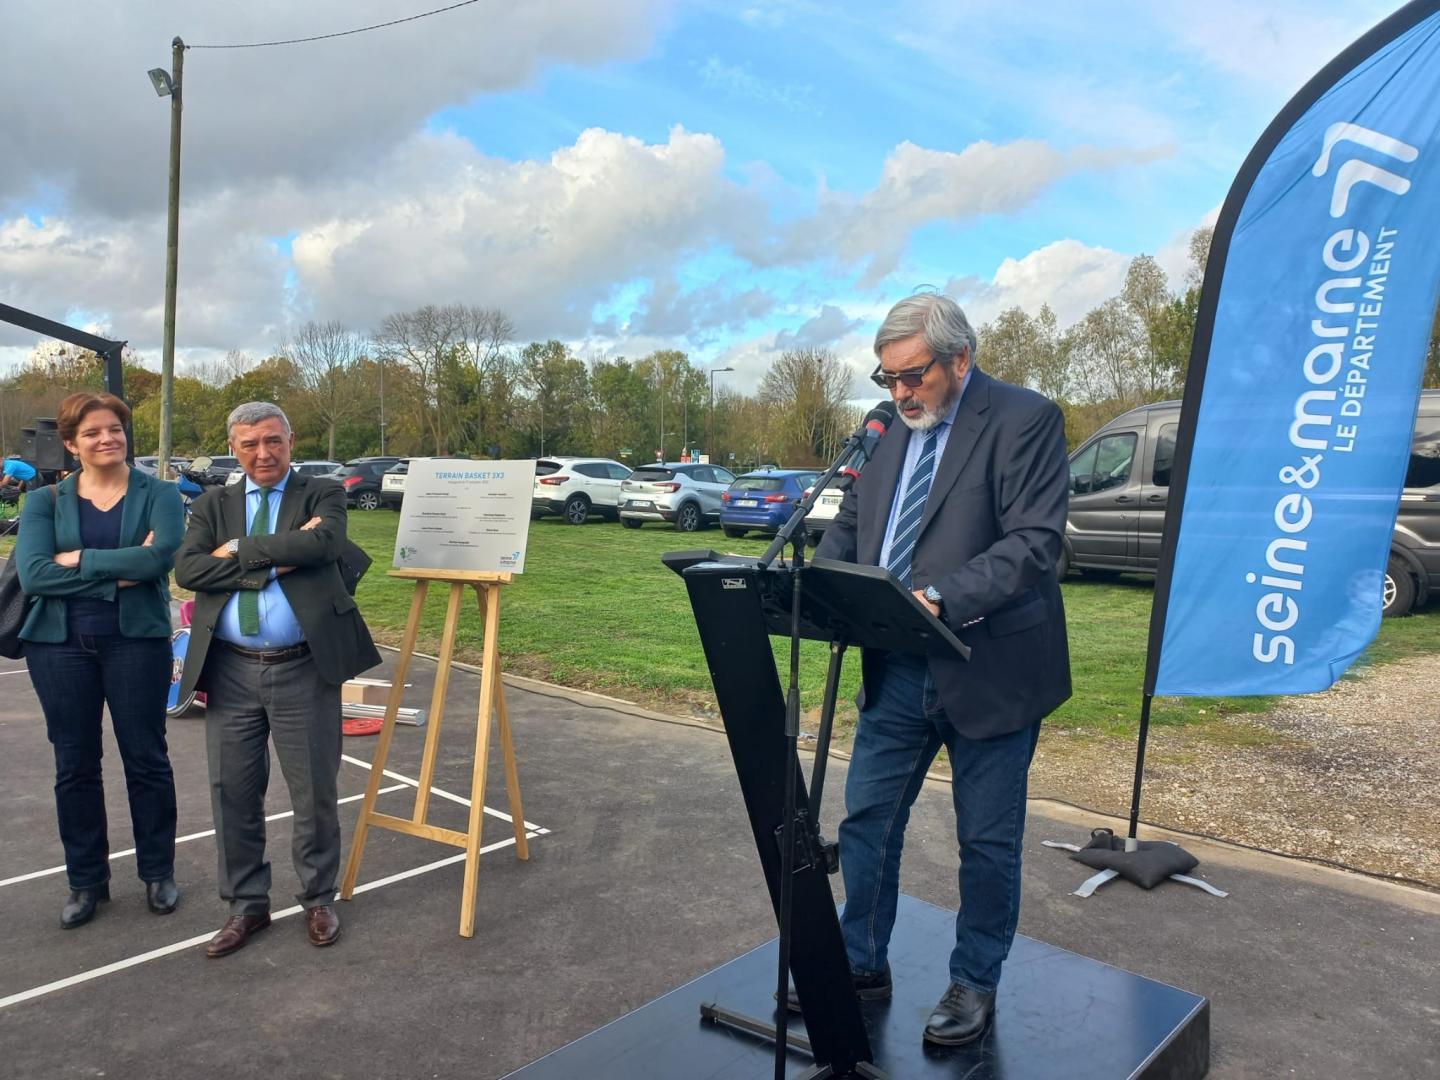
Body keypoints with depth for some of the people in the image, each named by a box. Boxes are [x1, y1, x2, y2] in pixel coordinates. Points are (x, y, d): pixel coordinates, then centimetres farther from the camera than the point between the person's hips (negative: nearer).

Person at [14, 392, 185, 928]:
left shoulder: (157, 495, 0)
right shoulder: (45, 501, 5)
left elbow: (161, 557, -18)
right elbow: (32, 574, -10)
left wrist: (80, 559, -12)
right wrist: (119, 572, -15)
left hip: (137, 641, -2)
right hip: (59, 645, 2)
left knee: (146, 758, 6)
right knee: (75, 764, 10)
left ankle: (158, 873, 22)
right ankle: (86, 881, 24)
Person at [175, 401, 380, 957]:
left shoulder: (322, 494, 3)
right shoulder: (212, 504, 10)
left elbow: (324, 542, -20)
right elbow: (187, 568, -7)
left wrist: (241, 549, -13)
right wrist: (272, 561, -15)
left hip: (304, 669, -3)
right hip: (232, 671, 3)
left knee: (315, 792, 7)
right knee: (233, 793, 11)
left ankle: (319, 900, 27)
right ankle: (247, 905, 29)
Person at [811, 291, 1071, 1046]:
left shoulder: (1025, 420, -11)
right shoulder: (891, 426, 10)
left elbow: (1035, 541, -19)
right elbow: (850, 525, 14)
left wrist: (942, 600, -30)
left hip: (988, 669, -6)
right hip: (896, 670, 6)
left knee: (986, 840, 10)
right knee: (865, 819, 12)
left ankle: (975, 984, 30)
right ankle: (861, 963, 31)